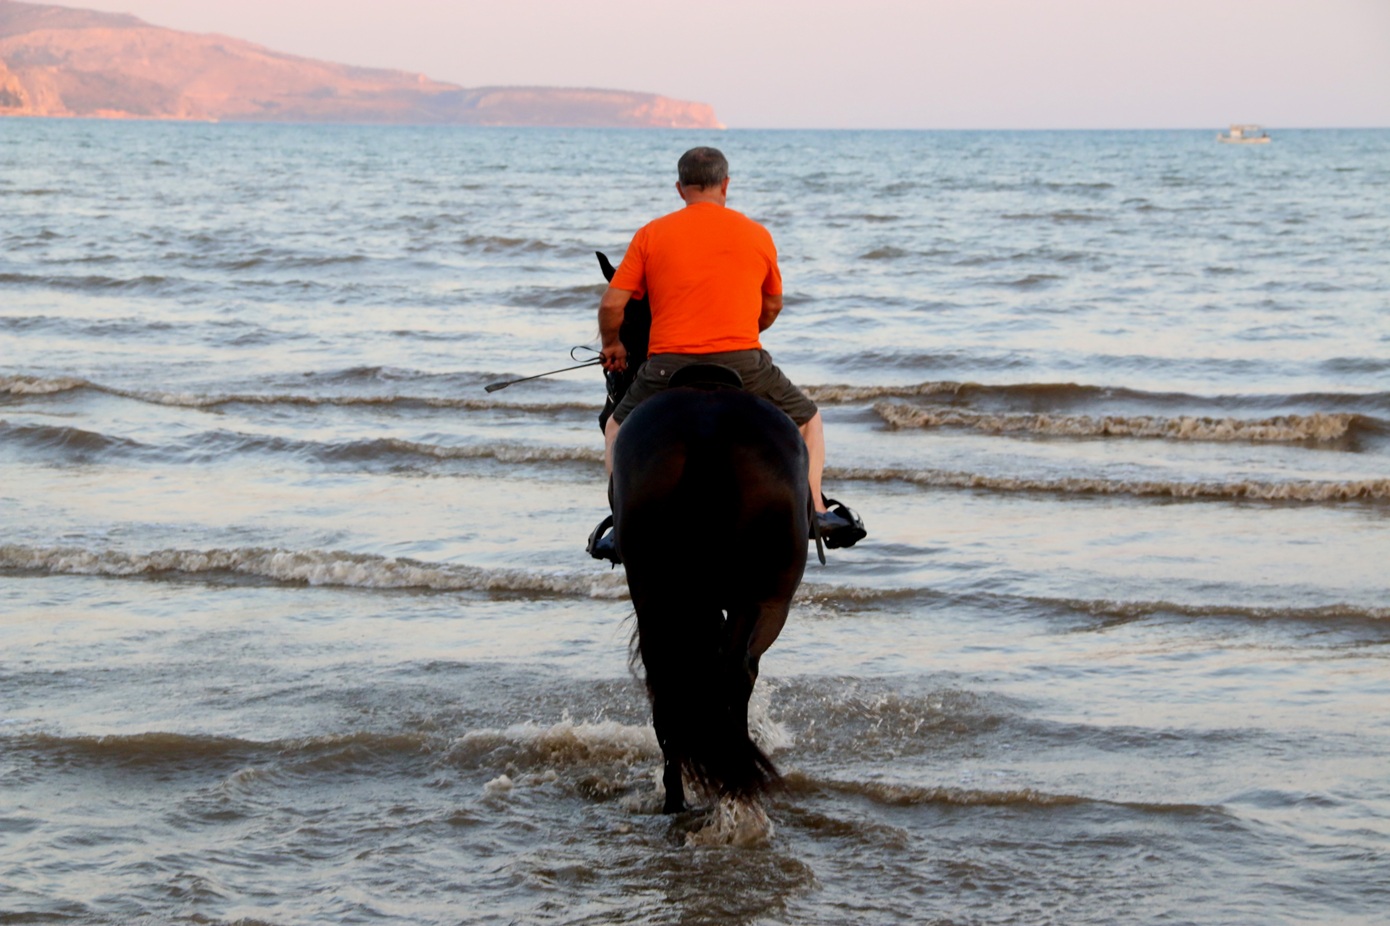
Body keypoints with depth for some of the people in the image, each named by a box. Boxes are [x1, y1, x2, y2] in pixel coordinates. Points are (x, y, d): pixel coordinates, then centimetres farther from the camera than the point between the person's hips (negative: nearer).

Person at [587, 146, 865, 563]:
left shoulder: (651, 234, 7)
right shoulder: (757, 235, 11)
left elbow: (612, 303, 3)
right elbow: (772, 306, 23)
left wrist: (612, 345, 23)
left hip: (670, 365, 0)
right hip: (743, 364, 0)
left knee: (618, 429, 25)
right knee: (808, 421, 22)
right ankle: (817, 510, 4)